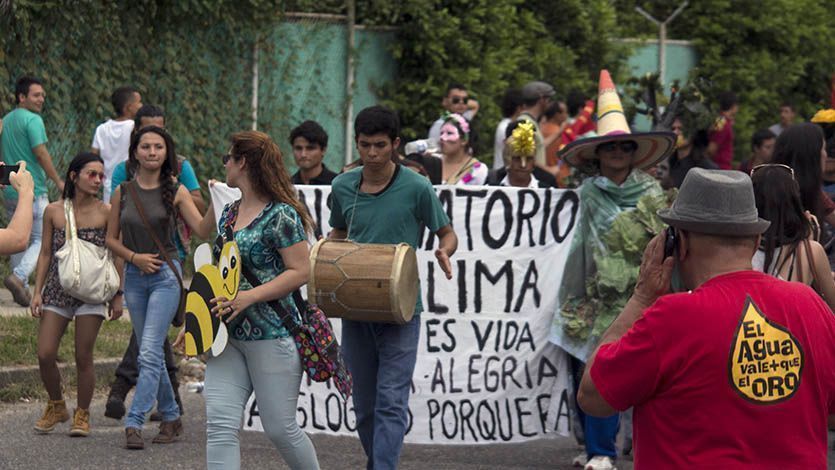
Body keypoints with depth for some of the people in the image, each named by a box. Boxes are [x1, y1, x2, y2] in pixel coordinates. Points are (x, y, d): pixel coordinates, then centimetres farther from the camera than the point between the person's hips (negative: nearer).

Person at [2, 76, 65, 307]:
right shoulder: (32, 120, -13)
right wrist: (58, 181, -10)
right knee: (42, 239, -3)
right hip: (33, 191, -8)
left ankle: (22, 289, 17)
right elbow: (40, 153, -17)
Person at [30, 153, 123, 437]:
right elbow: (46, 253, 9)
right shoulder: (54, 211, 4)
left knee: (83, 357, -1)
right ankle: (56, 406, 19)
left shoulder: (106, 213, -1)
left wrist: (118, 295, 0)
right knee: (45, 354, -5)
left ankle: (82, 414, 16)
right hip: (57, 289, 2)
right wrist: (37, 291, 3)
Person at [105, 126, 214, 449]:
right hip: (134, 276, 4)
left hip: (166, 275, -4)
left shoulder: (175, 191, -2)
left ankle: (134, 423, -16)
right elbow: (112, 239, 10)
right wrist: (134, 257, -6)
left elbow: (202, 230, -8)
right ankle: (171, 417, 25)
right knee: (151, 353, 12)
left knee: (149, 353, -14)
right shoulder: (123, 192, 5)